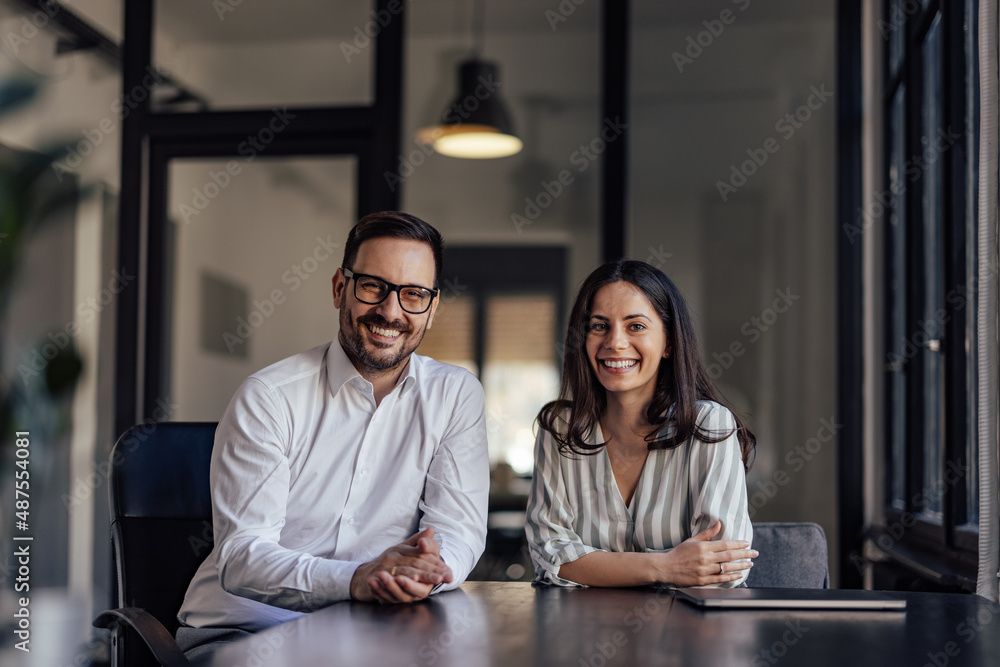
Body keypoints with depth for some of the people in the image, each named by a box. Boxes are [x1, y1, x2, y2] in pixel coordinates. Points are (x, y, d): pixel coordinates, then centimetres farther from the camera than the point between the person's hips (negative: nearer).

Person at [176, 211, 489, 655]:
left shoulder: (457, 397, 2)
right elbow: (241, 556, -17)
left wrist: (428, 569, -30)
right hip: (245, 624, -3)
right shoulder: (268, 398, -9)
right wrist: (353, 579, -35)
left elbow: (460, 529, -5)